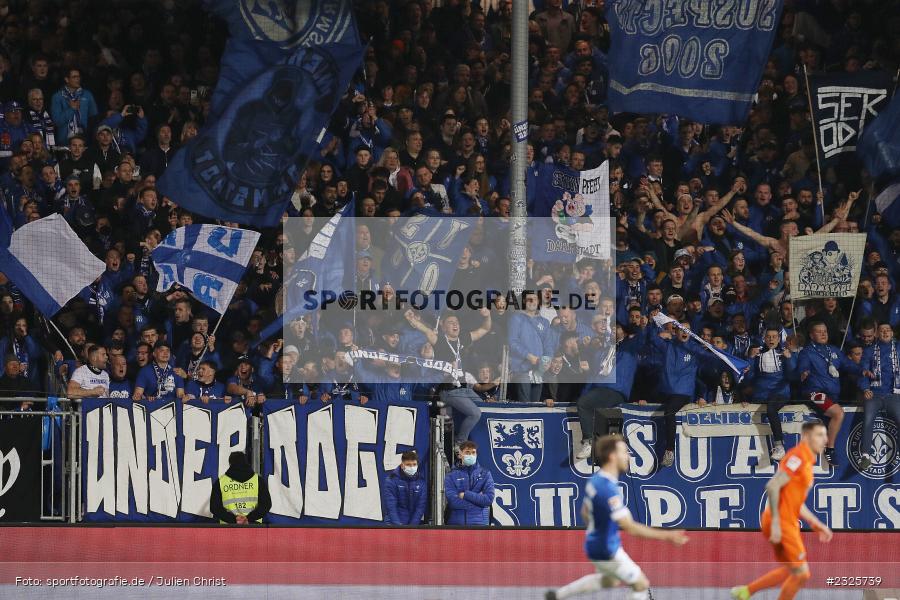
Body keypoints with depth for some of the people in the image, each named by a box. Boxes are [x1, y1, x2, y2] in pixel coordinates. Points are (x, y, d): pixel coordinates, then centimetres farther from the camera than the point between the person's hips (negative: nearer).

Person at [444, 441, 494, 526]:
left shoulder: (485, 474, 7)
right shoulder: (451, 476, 5)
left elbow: (489, 499, -5)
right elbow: (453, 501, -8)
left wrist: (466, 495, -8)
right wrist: (478, 498, -7)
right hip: (456, 524, 0)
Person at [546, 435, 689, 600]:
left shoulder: (595, 481, -1)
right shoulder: (609, 490, -31)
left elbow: (584, 513, 13)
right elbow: (631, 528, -32)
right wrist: (666, 535, -31)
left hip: (594, 542, 9)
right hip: (607, 551, -9)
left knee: (610, 580, 33)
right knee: (642, 585, 4)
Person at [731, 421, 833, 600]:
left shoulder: (807, 461, 16)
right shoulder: (798, 457, -15)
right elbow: (773, 486, -24)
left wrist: (817, 524, 21)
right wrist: (776, 523, -26)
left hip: (788, 523, 10)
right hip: (781, 524, -10)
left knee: (790, 571, 19)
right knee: (801, 574, -5)